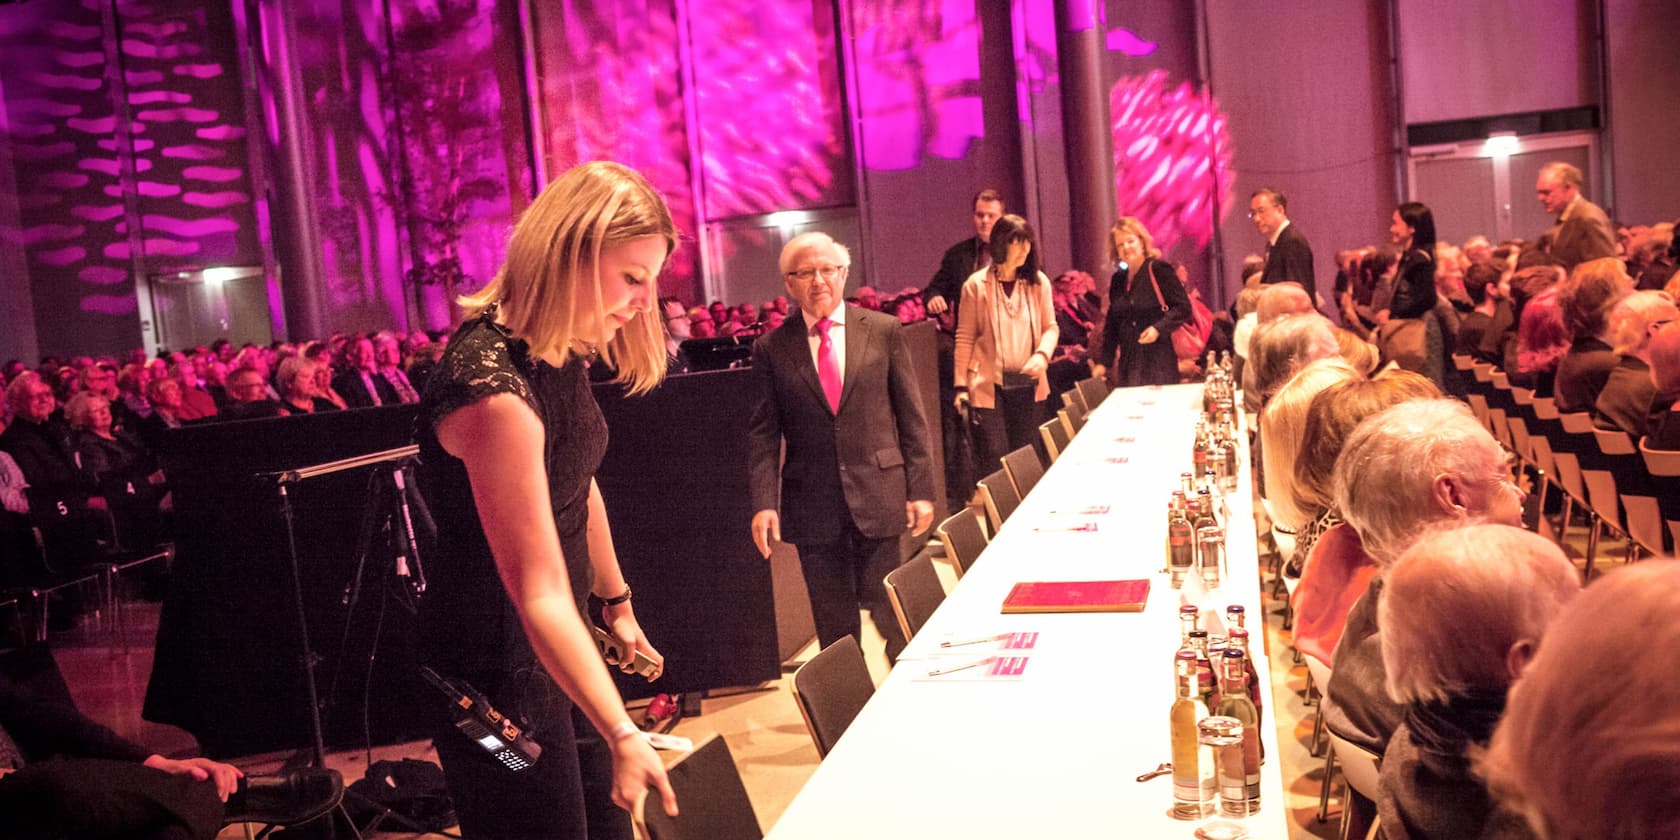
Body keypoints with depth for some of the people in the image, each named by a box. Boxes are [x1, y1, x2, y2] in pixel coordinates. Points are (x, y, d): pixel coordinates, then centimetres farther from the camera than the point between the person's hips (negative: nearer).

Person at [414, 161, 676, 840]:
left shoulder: (559, 353, 0)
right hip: (498, 672, -9)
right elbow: (539, 593, -32)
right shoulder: (493, 389, -30)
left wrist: (618, 603, 23)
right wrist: (622, 733, -36)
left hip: (559, 644, 9)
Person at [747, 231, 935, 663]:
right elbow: (762, 434, 3)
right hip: (812, 505, 1)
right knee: (834, 628, 10)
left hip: (878, 497, -1)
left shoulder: (884, 331, 2)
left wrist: (921, 489, -1)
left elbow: (912, 417, 3)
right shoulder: (771, 348, 3)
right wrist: (763, 503, -7)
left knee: (889, 613, 5)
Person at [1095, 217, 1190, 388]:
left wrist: (1159, 328, -20)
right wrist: (1103, 362, 13)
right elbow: (1111, 325, 17)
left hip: (1158, 360, -5)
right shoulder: (1117, 280, 13)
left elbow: (1183, 306, -6)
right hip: (1128, 362, 5)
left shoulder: (1159, 269, -3)